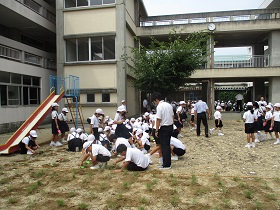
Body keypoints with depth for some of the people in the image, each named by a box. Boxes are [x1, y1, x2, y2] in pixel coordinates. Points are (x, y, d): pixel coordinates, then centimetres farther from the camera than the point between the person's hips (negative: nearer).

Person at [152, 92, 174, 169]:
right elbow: (173, 116, 13)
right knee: (167, 145, 16)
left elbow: (158, 119, -19)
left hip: (164, 128, -8)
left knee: (164, 146, 1)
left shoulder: (159, 106, -16)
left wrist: (156, 130, -13)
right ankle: (168, 163, 25)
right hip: (170, 127, 8)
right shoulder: (169, 105, 9)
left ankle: (166, 165, 7)